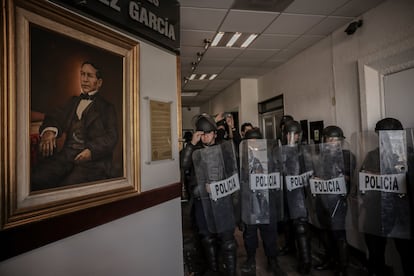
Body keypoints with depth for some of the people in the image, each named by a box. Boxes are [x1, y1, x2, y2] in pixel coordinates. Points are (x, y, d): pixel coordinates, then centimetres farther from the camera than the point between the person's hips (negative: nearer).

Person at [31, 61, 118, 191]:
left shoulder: (107, 107, 10)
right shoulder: (74, 101, 26)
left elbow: (111, 137, 0)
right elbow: (55, 118, 14)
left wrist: (91, 151, -17)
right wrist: (49, 131, -10)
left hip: (93, 159, -4)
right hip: (66, 155, 4)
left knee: (68, 186, -29)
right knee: (35, 179, -22)